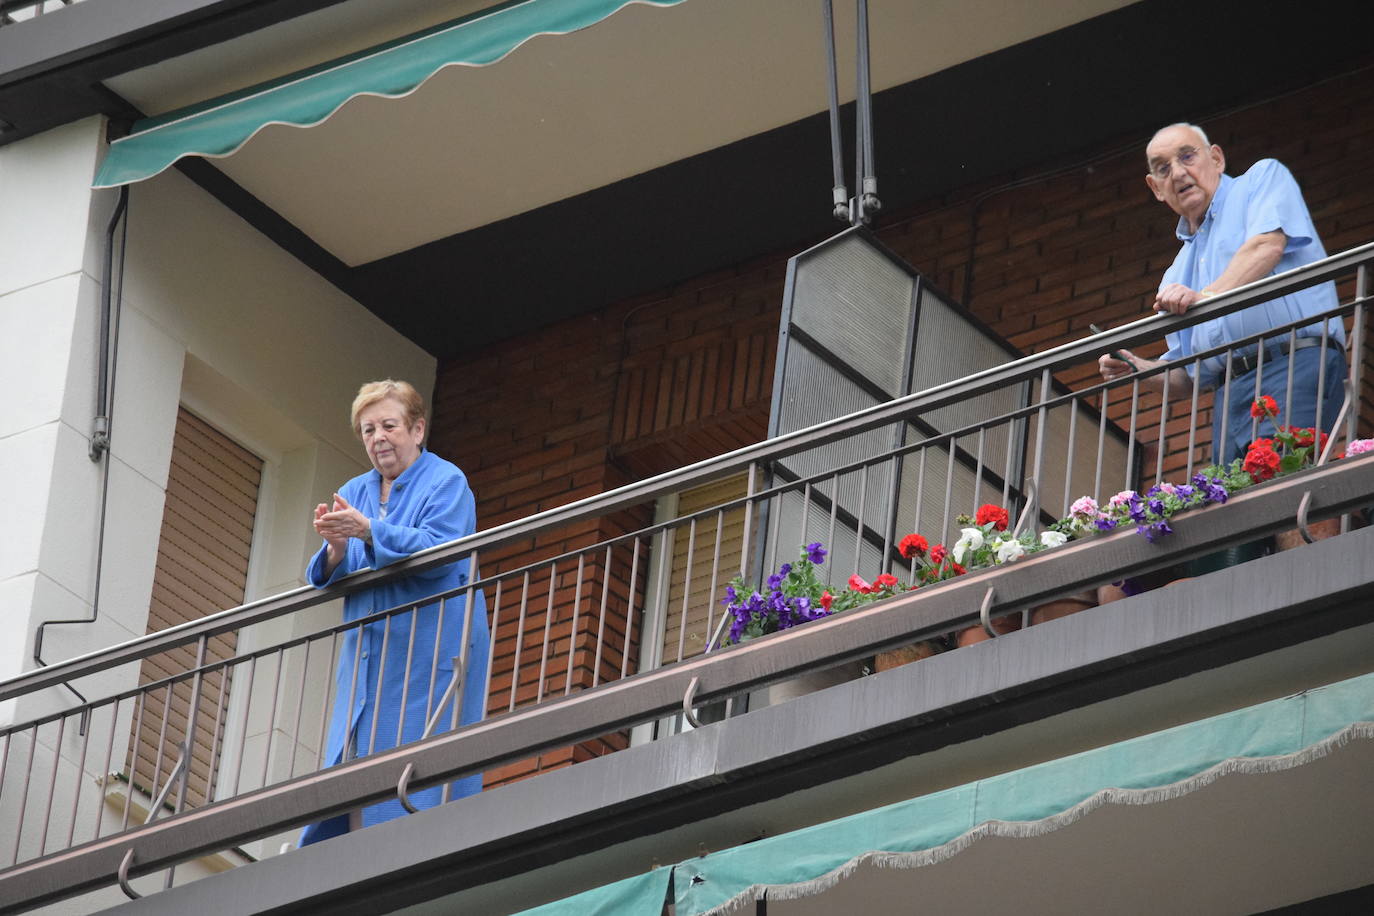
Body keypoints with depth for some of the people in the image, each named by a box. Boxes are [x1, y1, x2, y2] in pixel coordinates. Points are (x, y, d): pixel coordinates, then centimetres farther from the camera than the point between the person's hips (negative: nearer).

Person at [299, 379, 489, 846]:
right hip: (367, 658, 6)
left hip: (428, 654, -6)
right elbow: (326, 581, 13)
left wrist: (368, 531, -25)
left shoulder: (445, 482, 0)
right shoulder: (353, 492, 18)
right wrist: (336, 550, -11)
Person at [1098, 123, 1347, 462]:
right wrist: (1139, 368, 10)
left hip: (1295, 369, -6)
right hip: (1229, 399, 6)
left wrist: (1206, 296, -20)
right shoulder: (1178, 274, 29)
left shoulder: (1263, 177, 13)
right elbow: (1185, 378, 30)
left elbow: (1268, 245, -9)